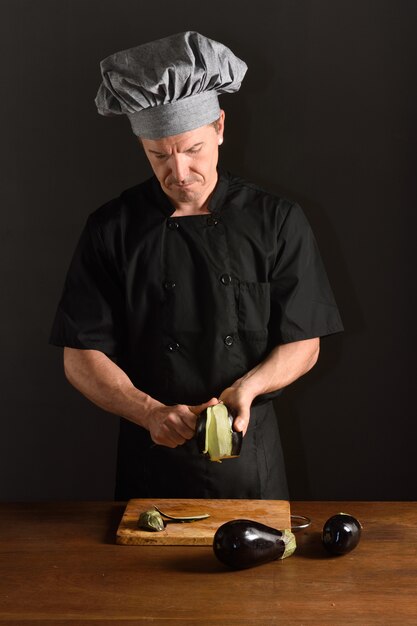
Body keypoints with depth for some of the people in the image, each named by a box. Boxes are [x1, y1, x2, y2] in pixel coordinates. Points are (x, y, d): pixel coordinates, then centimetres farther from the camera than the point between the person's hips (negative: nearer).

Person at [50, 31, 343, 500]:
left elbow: (303, 345, -3)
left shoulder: (277, 221, -5)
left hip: (250, 457, 0)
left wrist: (246, 388, -21)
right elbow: (81, 357, -6)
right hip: (150, 459, 0)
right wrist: (151, 413, -21)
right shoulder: (112, 229, -6)